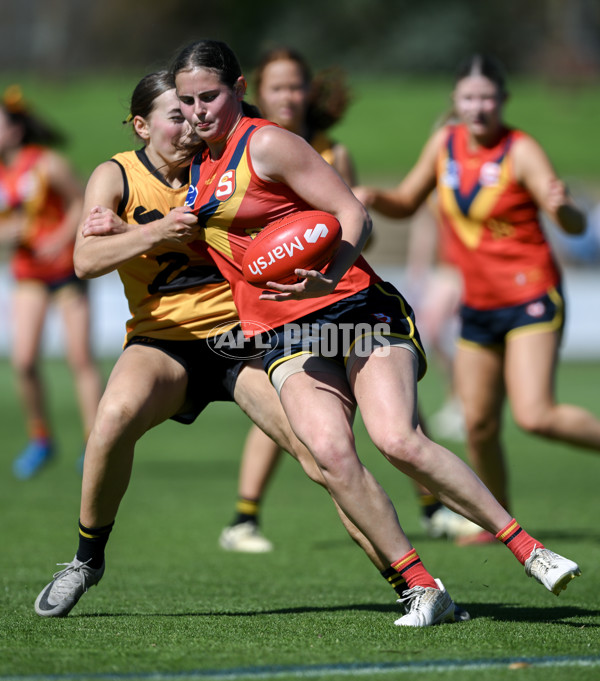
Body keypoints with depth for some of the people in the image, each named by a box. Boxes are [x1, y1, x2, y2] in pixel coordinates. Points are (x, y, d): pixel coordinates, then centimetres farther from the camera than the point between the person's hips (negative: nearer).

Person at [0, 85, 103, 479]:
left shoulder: (48, 165, -12)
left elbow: (81, 203, -6)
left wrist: (61, 240, -20)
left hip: (67, 269, -4)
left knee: (81, 358, -5)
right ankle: (41, 439, 8)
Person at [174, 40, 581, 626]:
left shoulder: (266, 144, -6)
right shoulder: (199, 165, 16)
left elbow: (354, 216, -11)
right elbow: (211, 247, 36)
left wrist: (327, 278, -29)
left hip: (354, 308, -5)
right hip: (286, 335, 5)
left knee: (398, 440, -25)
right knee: (330, 451, -23)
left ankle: (529, 550, -14)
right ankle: (422, 589, -18)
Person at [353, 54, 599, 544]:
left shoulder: (521, 152, -14)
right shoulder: (445, 143, 3)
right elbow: (406, 204, 16)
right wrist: (373, 198, -6)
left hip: (531, 299, -6)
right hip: (478, 306, 6)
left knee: (535, 416, -22)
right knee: (479, 425, 7)